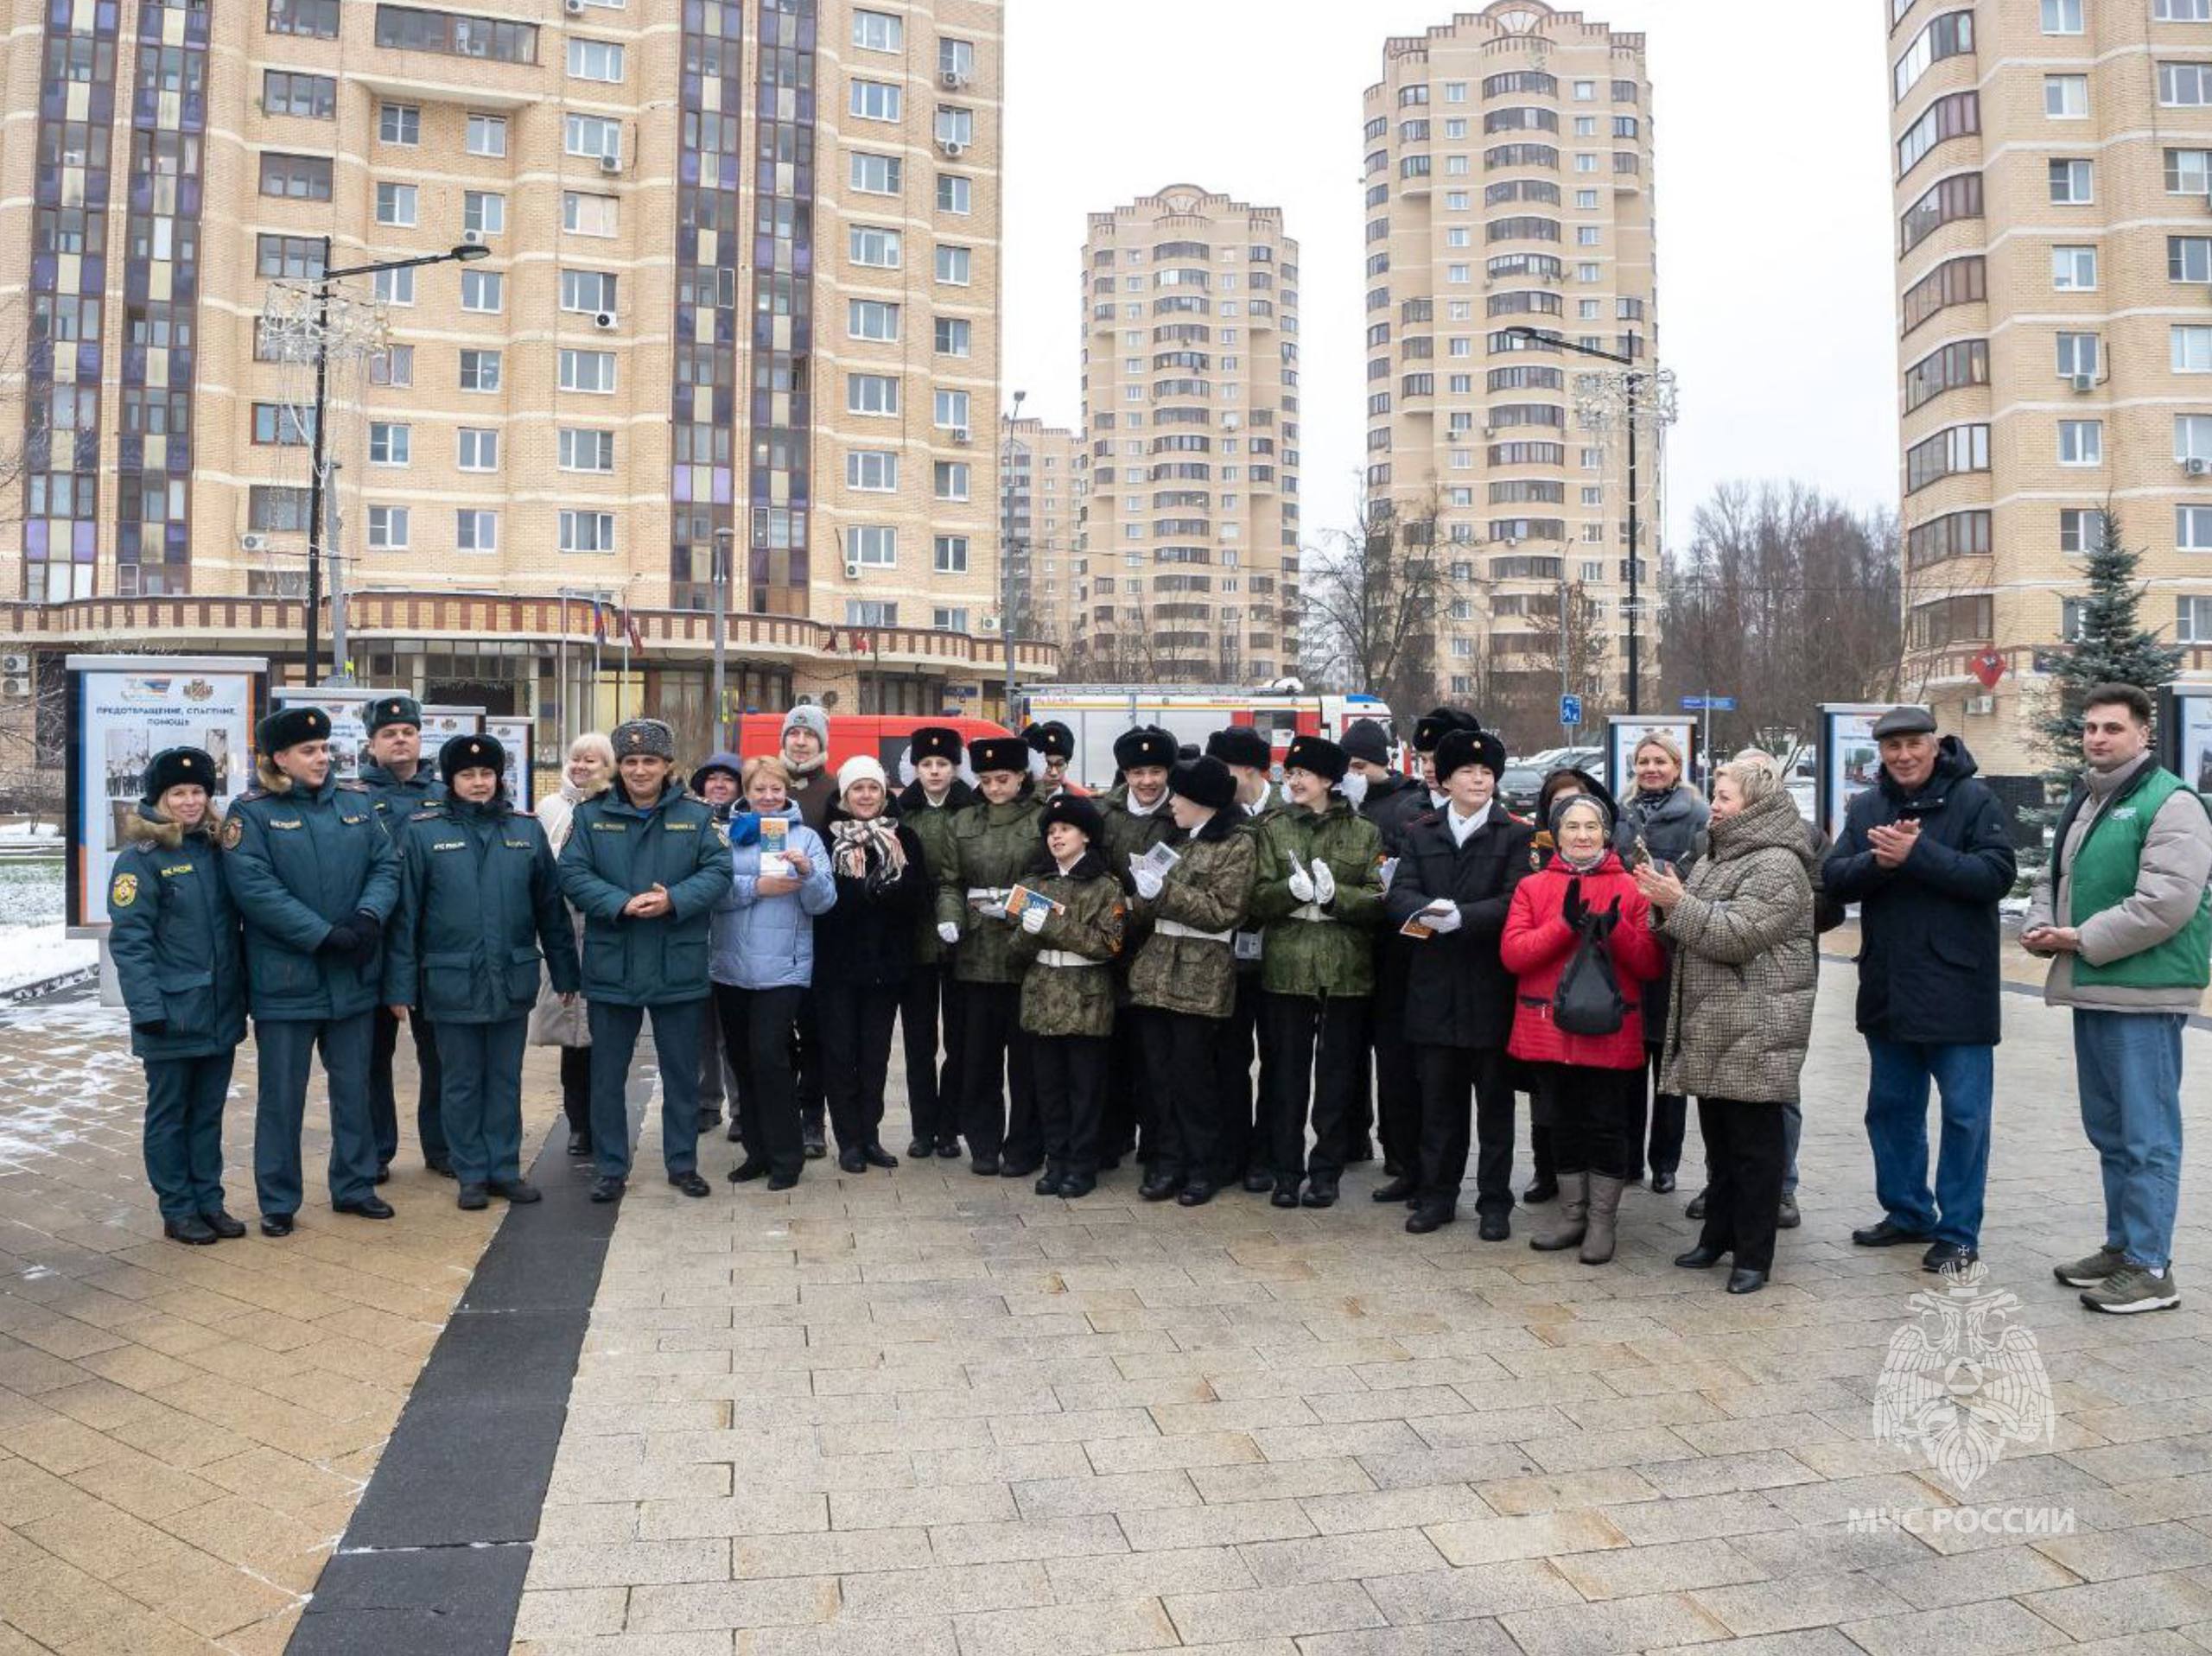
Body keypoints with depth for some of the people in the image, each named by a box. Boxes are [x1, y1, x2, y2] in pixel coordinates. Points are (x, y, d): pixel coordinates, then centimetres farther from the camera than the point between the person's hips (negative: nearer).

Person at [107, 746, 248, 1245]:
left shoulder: (217, 850, 9)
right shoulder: (141, 858, -9)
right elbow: (128, 939, -13)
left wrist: (243, 990, 11)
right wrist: (148, 1007, -19)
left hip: (221, 1012, 5)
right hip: (172, 1016, -5)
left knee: (209, 1113, 13)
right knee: (170, 1114, 7)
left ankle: (209, 1201, 23)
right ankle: (177, 1210, 16)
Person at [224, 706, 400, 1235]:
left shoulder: (357, 801, 8)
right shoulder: (252, 812, -6)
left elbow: (386, 866, 4)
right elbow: (256, 889, -16)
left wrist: (369, 916, -16)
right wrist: (325, 936, -20)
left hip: (353, 976, 4)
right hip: (285, 978, -4)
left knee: (354, 1087, 14)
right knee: (282, 1093, 5)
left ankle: (354, 1186, 28)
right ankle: (277, 1202, 19)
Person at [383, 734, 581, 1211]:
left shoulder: (526, 829, 5)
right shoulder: (422, 831, -2)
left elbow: (551, 905, 8)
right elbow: (404, 912, -3)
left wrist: (564, 971, 8)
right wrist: (400, 985, -6)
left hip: (513, 980, 2)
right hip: (453, 983, -2)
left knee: (506, 1079, 11)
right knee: (462, 1082, 8)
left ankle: (505, 1168, 22)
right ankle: (472, 1174, 20)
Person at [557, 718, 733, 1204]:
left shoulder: (697, 816, 2)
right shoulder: (590, 815, 2)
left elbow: (717, 872, -6)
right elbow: (573, 873, -7)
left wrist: (673, 900, -22)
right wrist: (622, 904, -21)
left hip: (679, 968, 0)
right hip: (611, 968, 0)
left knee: (682, 1073, 11)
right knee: (607, 1074, 8)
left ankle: (683, 1163, 24)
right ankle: (610, 1168, 21)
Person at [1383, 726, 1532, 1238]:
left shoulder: (1517, 835, 1)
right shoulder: (1419, 833, 10)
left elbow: (1515, 903, -10)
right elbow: (1398, 896, -2)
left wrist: (1460, 917, -23)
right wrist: (1426, 909, -23)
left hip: (1491, 985, -2)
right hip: (1434, 987, 3)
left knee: (1494, 1100, 7)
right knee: (1437, 1098, 10)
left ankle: (1495, 1202, 16)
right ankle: (1436, 1195, 21)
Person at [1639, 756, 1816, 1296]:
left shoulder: (1777, 865, -12)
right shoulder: (1715, 859, 17)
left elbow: (1737, 935, -22)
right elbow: (1692, 932, 19)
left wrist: (1678, 902, -20)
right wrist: (1664, 905, 0)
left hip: (1755, 1030, -9)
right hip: (1711, 1027, 9)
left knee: (1754, 1141, -1)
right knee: (1718, 1137, 16)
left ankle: (1753, 1255, 8)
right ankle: (1718, 1237, 28)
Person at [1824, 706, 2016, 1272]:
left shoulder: (1973, 799, -6)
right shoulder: (1867, 807, 8)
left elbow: (1997, 873, -17)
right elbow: (1834, 878, 0)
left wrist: (1918, 855, -23)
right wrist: (1878, 861, -18)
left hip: (1957, 988, -5)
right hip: (1887, 989, 6)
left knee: (1964, 1113, 2)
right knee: (1891, 1107, 15)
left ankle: (1959, 1231, 13)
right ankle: (1907, 1212, 30)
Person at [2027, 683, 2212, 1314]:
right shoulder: (2082, 802, 18)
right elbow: (2053, 878, 24)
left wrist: (2082, 940, -15)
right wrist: (2041, 926, 3)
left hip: (2143, 994, -9)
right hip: (2092, 989, 9)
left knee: (2147, 1136, -4)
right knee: (2109, 1131, 17)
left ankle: (2150, 1268, 3)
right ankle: (2120, 1246, 28)